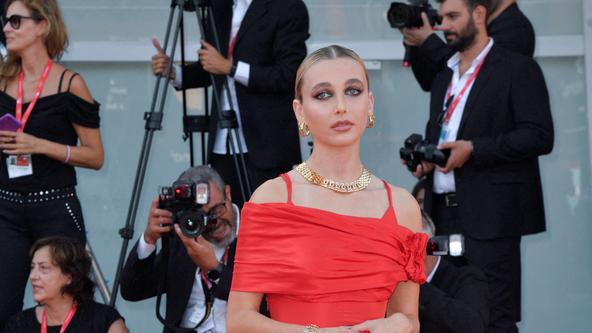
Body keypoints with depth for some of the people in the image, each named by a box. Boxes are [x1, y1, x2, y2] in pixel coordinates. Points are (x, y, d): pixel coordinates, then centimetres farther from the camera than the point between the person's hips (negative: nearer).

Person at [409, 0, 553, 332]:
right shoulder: (444, 78, 21)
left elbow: (540, 136, -11)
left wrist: (474, 149, -17)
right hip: (445, 212, 7)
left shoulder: (518, 69, -3)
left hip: (490, 214, -7)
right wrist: (424, 158, 6)